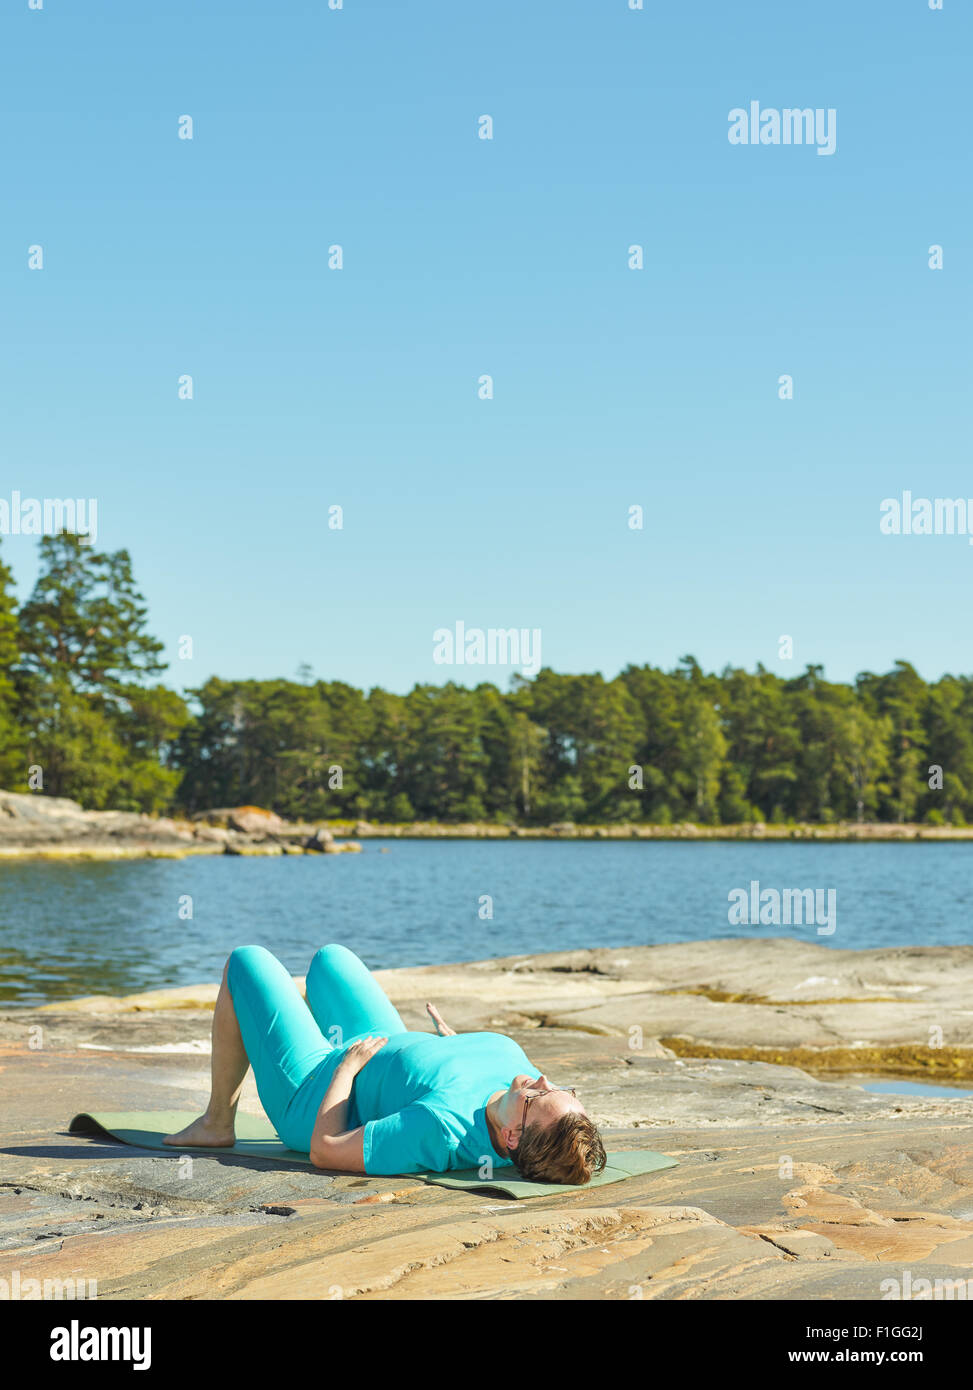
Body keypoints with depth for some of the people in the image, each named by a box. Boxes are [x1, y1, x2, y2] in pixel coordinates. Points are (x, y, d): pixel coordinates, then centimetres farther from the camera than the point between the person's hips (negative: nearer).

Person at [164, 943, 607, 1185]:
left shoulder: (440, 1128, -50)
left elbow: (324, 1150, -36)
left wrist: (347, 1064, -25)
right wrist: (453, 1038, 12)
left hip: (311, 1091, -7)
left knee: (246, 961, 10)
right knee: (329, 957, 29)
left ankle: (218, 1122, 26)